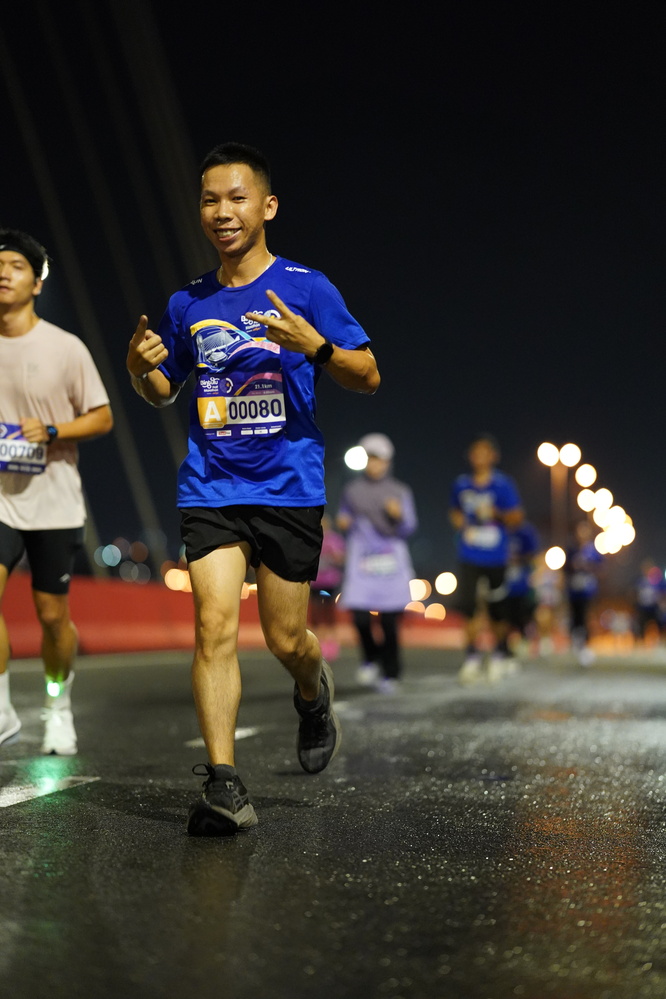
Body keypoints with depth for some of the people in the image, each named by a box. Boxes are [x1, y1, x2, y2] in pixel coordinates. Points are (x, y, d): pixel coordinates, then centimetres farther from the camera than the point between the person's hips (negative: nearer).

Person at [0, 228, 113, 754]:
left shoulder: (66, 347, -3)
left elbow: (102, 417, -1)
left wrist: (50, 431, -15)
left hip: (54, 500, -1)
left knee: (53, 614, 6)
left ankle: (59, 708, 29)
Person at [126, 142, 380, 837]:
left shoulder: (305, 287, -1)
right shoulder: (188, 304, 10)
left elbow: (368, 377, -2)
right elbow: (164, 391, 22)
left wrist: (314, 346, -21)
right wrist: (142, 367, -2)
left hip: (289, 487, -2)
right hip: (210, 488, 2)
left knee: (284, 641, 3)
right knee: (214, 626, -12)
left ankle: (313, 694, 40)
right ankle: (223, 785, -11)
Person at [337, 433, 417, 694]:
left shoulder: (400, 492, 8)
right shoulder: (352, 490, 12)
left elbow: (408, 529, 6)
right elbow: (345, 521, 24)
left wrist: (398, 516, -14)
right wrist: (343, 523, 1)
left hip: (391, 562, -1)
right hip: (361, 561, 1)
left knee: (389, 621, -4)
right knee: (360, 616, -13)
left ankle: (390, 674, 8)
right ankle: (371, 660, 14)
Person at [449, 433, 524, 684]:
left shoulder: (503, 484, -5)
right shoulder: (461, 484, 5)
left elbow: (516, 517, -4)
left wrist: (495, 513, -19)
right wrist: (461, 523, 0)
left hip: (495, 557, -2)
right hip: (468, 557, 2)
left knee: (497, 610, 5)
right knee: (467, 605, -8)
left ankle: (499, 655, 24)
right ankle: (472, 658, 0)